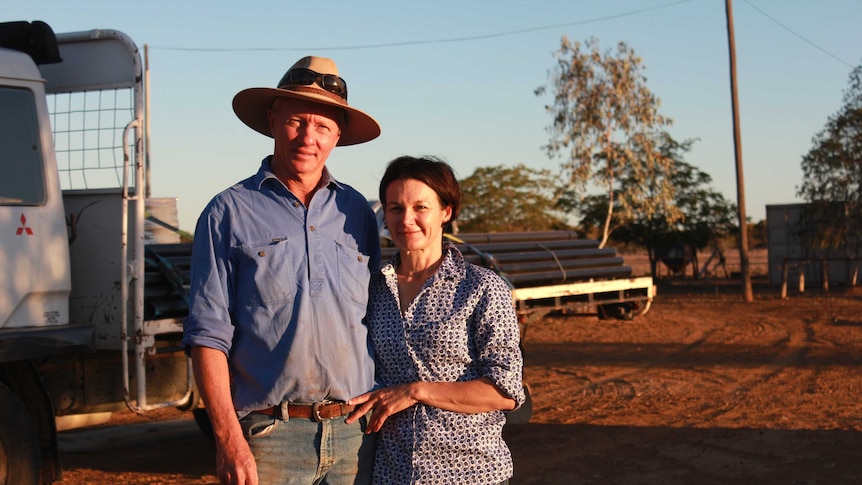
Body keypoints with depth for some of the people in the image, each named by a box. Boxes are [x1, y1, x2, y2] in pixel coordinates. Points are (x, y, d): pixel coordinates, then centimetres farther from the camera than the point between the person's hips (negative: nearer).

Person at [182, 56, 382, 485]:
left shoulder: (357, 212, 11)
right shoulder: (230, 213, 1)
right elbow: (208, 335, -4)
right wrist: (229, 438, -11)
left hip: (355, 434, 3)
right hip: (270, 434, -3)